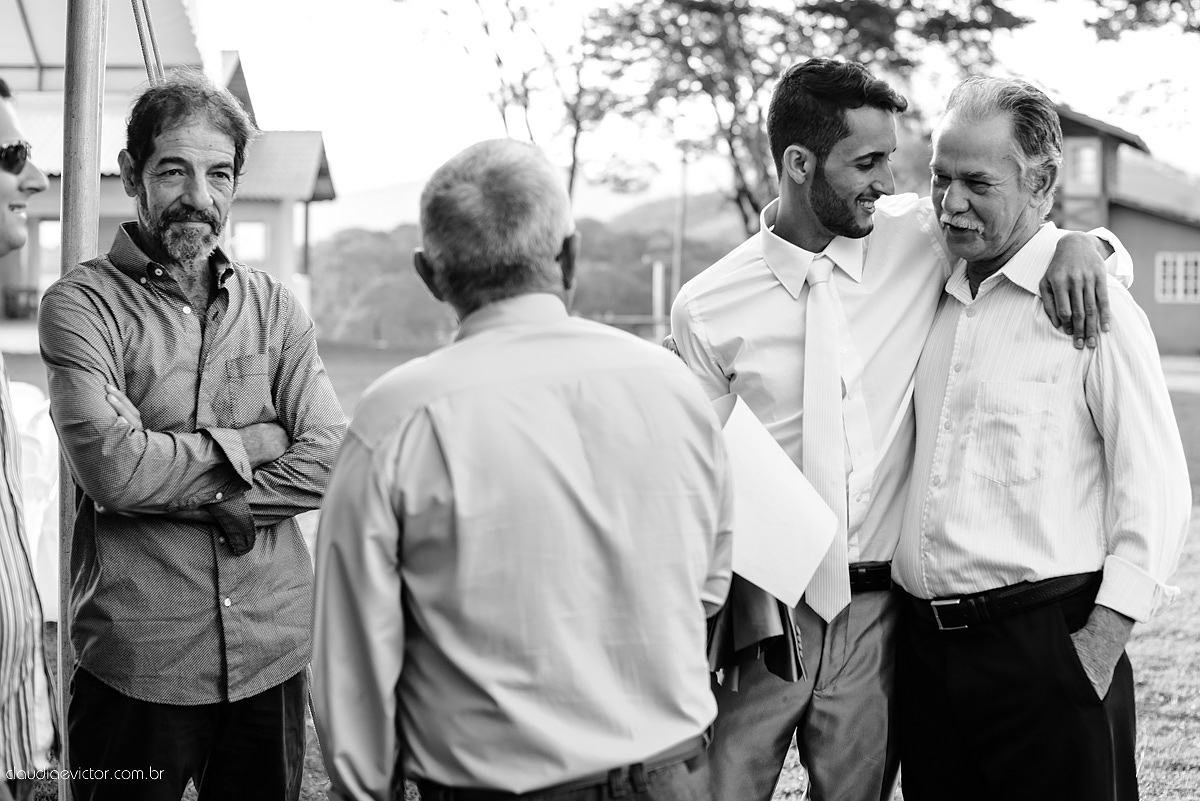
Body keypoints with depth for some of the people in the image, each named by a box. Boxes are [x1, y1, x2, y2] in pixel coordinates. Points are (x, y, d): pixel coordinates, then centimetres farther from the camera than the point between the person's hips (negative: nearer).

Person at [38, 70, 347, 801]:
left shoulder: (273, 304, 8)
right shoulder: (85, 303, -5)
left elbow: (330, 459, -3)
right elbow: (113, 466, -18)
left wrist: (183, 491, -13)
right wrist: (252, 443, -8)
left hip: (273, 651, 4)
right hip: (139, 661, -4)